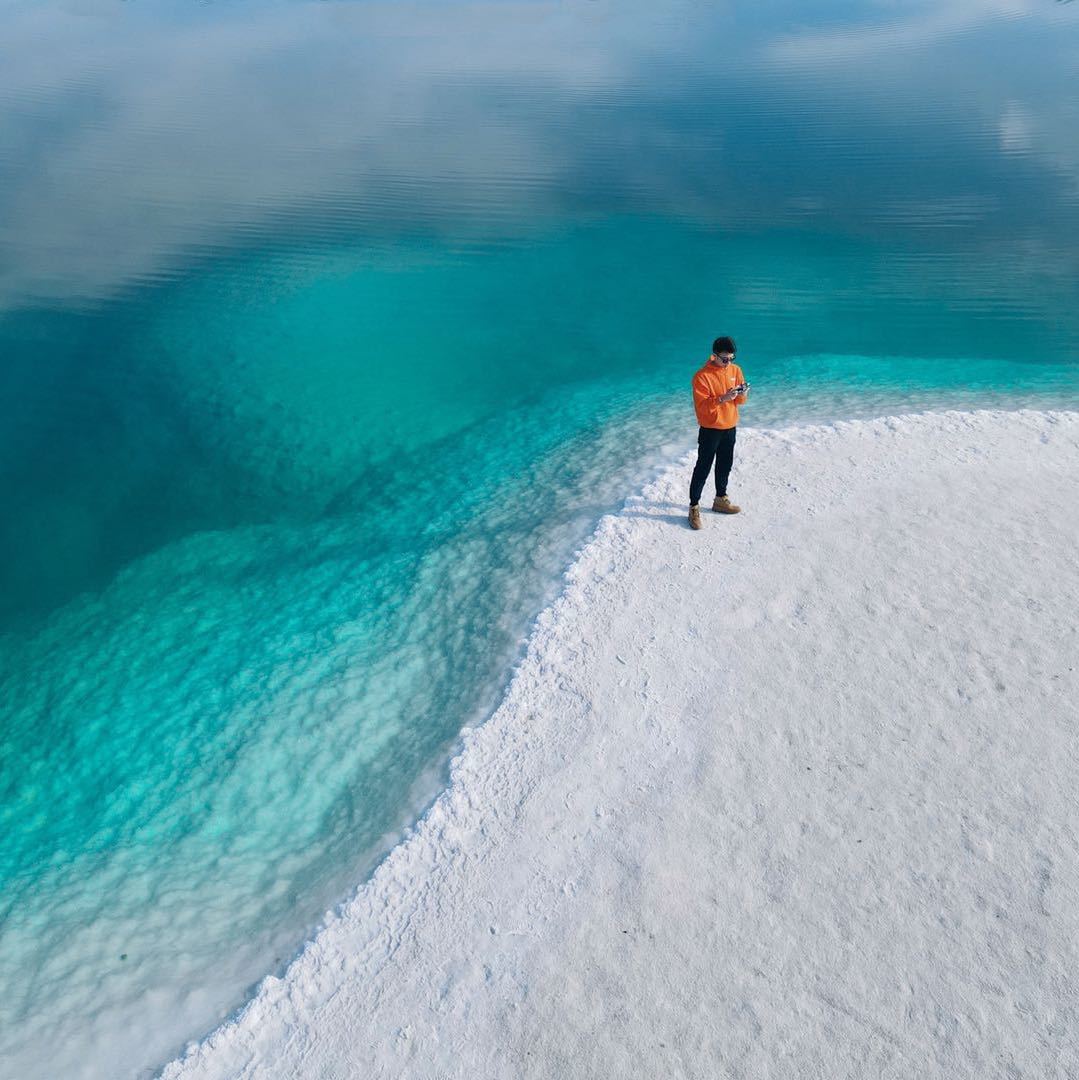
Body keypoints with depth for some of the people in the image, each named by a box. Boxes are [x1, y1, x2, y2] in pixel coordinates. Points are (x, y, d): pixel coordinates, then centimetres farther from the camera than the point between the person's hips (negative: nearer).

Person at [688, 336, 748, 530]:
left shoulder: (735, 370, 0)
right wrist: (722, 399, -33)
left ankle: (721, 500, 32)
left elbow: (740, 401, 5)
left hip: (730, 428, 6)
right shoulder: (702, 376, -18)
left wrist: (742, 395, -18)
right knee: (703, 469, -1)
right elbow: (701, 406, -21)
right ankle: (694, 508, 6)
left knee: (725, 466, 17)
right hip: (710, 430, -6)